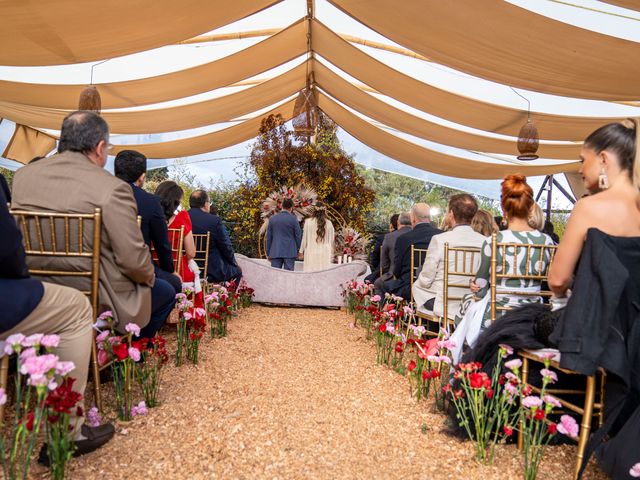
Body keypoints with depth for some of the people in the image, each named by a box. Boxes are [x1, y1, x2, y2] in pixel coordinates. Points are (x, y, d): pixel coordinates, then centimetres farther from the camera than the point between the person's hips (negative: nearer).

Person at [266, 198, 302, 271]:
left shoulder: (272, 219, 4)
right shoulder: (293, 219, -4)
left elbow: (269, 237, 8)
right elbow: (298, 236, -2)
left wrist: (268, 253, 14)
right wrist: (299, 251, 10)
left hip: (275, 252, 2)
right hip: (290, 252, -2)